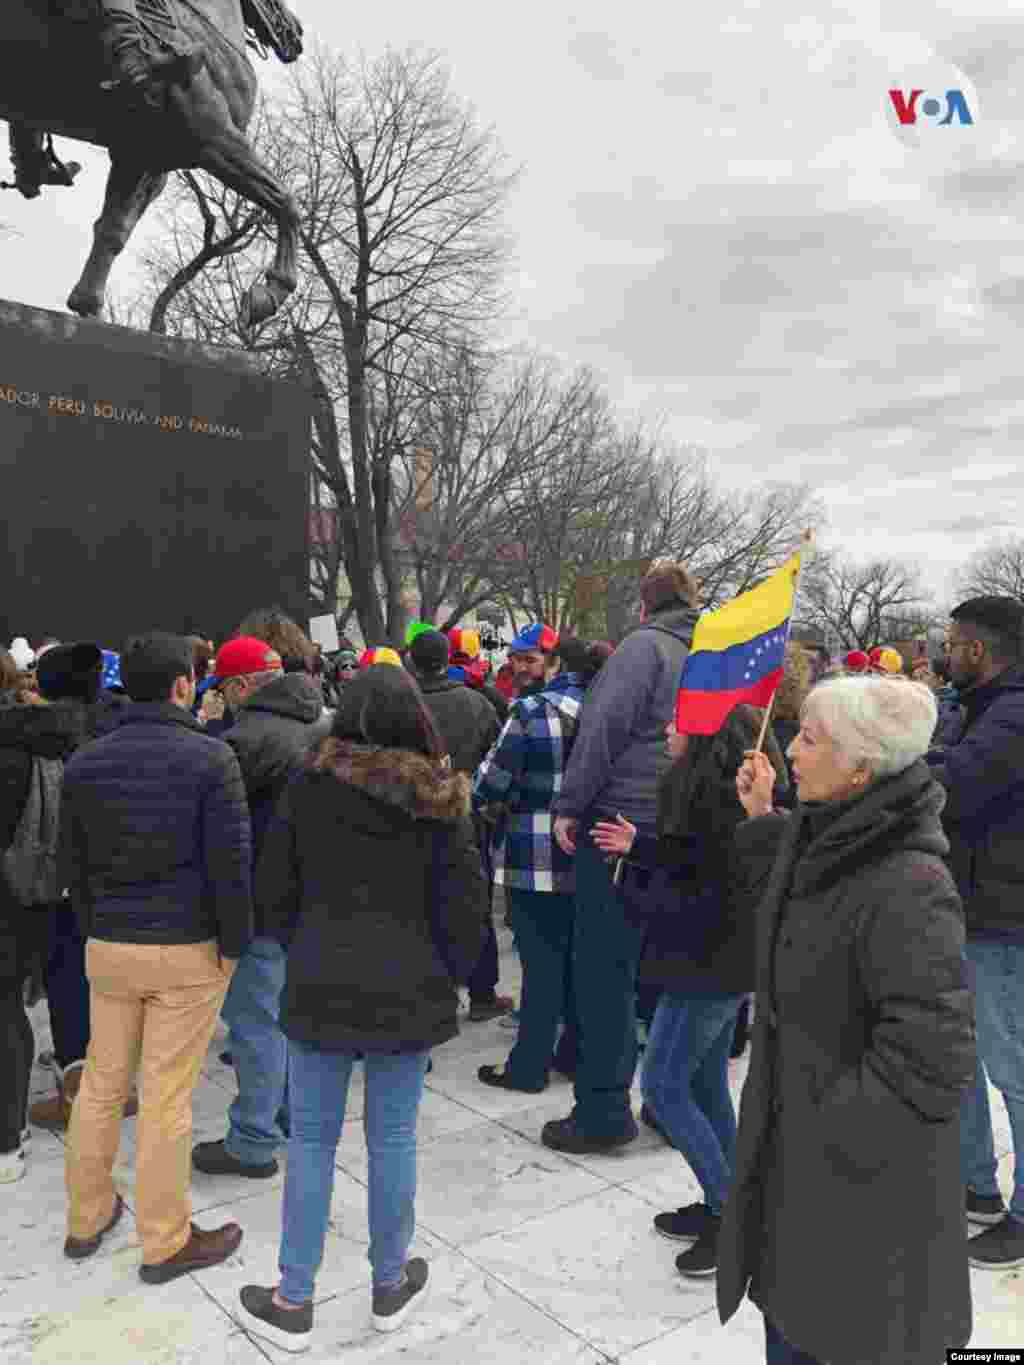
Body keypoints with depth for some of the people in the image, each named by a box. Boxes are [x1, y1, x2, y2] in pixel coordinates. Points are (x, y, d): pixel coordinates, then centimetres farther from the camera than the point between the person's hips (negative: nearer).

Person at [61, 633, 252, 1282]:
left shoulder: (84, 762, 4)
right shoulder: (210, 757, -13)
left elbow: (73, 861, 12)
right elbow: (230, 861, -14)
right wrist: (235, 942, -4)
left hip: (107, 946, 5)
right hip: (187, 949, -5)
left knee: (101, 1083, 18)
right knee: (168, 1096, 4)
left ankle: (87, 1219, 34)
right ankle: (165, 1242, 18)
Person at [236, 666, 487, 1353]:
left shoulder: (308, 788, -5)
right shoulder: (440, 799, -6)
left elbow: (274, 893, 0)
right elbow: (465, 907, -5)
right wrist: (446, 979, 9)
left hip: (318, 986, 0)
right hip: (407, 990, 0)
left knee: (312, 1138, 12)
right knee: (393, 1138, 13)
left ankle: (293, 1301, 22)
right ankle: (391, 1285, 29)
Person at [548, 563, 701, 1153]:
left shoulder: (644, 645, -7)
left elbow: (604, 727, -14)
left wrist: (570, 806, -9)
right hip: (680, 833, 7)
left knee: (604, 971, 0)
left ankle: (603, 1114, 6)